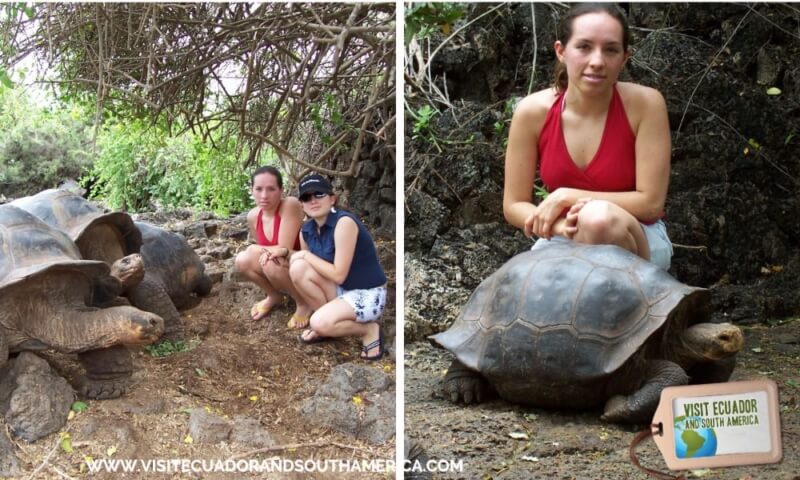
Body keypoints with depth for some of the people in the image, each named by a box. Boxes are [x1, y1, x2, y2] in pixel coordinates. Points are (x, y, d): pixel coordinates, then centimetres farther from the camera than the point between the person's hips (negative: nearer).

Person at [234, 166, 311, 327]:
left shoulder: (290, 205, -24)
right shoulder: (253, 216, -4)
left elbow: (284, 249, -27)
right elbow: (265, 250, 4)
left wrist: (256, 249, -15)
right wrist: (265, 251, -19)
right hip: (282, 273, 6)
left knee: (271, 262, -32)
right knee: (243, 260, -15)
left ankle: (304, 303, -8)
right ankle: (275, 296, 10)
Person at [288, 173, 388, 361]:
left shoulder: (344, 222, -23)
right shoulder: (306, 230, 0)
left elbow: (339, 275, -23)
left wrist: (306, 255, -14)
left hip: (368, 294, -7)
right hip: (341, 290, 7)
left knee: (320, 323, -29)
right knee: (298, 268, -14)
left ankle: (369, 330, 0)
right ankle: (328, 322, 4)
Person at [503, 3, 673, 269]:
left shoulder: (645, 103, -19)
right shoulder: (533, 111, -13)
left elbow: (651, 202, -18)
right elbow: (513, 206, -7)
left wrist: (566, 197, -21)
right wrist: (561, 226, -27)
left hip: (637, 241, -2)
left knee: (599, 217, -35)